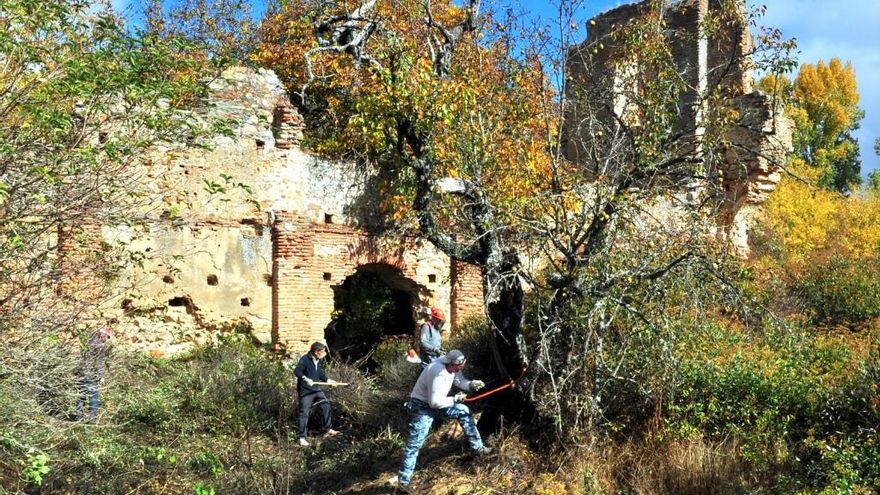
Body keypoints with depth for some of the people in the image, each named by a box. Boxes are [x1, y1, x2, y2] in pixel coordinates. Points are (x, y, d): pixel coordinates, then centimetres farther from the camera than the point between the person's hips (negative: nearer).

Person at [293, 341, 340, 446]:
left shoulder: (320, 360, 5)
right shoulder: (305, 359, -19)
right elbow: (296, 371, -26)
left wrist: (327, 380, 11)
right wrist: (305, 378, -38)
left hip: (316, 388, 8)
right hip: (305, 390, -8)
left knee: (325, 406, 10)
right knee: (304, 413, -4)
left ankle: (327, 429, 24)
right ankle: (302, 437, 3)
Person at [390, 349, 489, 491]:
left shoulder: (452, 366, -9)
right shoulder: (438, 374, -35)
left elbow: (459, 381, 9)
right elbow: (435, 402, -31)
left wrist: (471, 384, -12)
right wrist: (456, 399, -20)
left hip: (436, 402, 9)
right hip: (422, 406, -9)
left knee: (463, 411, 8)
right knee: (414, 443, -9)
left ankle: (477, 447, 19)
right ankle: (403, 480, -1)